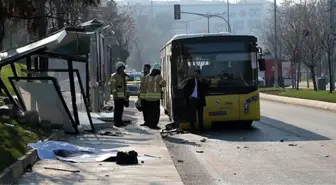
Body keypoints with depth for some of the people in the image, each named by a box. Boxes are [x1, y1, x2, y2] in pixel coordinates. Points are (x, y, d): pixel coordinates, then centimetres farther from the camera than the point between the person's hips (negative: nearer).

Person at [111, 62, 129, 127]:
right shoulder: (114, 76, -7)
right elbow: (112, 86, -14)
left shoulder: (123, 76, 18)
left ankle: (120, 121, 14)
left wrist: (126, 95, 19)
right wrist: (114, 94, -21)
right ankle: (116, 122, -5)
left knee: (121, 109, 9)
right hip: (117, 96, -8)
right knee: (117, 109, -7)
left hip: (123, 96, 8)